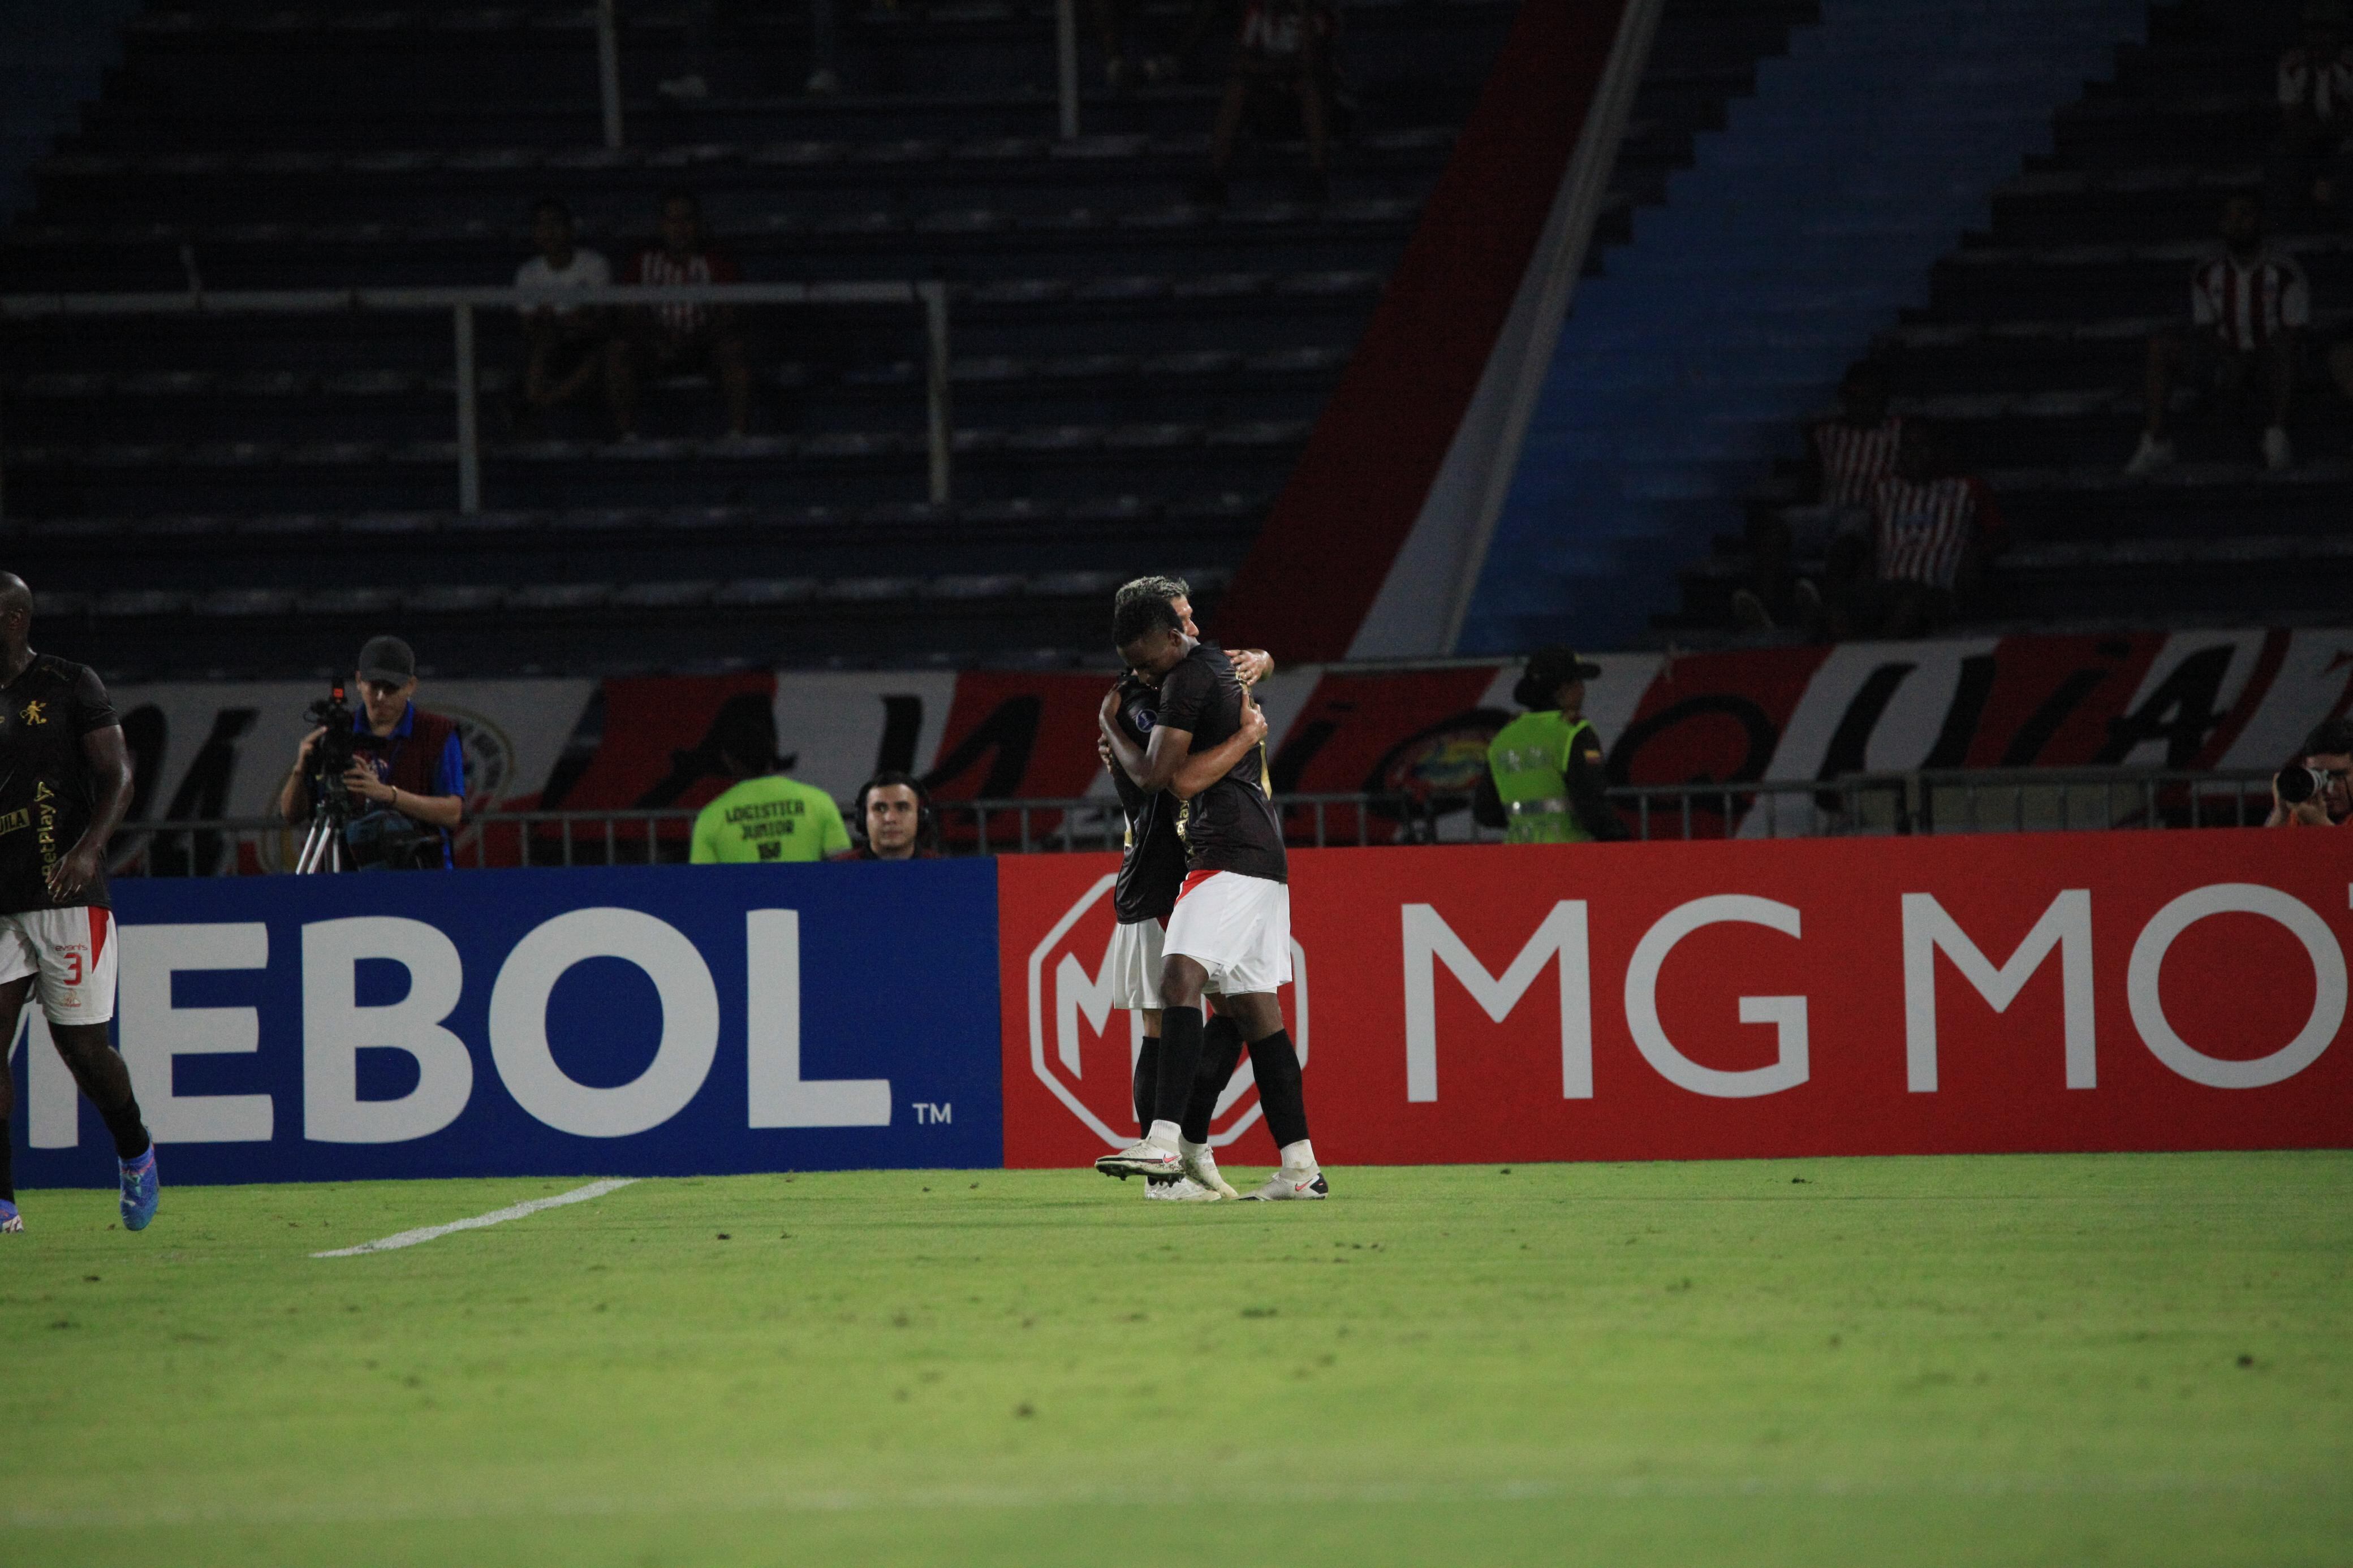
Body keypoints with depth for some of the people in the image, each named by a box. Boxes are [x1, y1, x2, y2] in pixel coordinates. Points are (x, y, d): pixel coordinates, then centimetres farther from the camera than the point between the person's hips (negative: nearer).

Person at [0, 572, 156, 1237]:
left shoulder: (71, 686, -1)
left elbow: (117, 777, -7)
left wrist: (88, 851, -23)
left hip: (67, 899, -5)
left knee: (82, 1047, -2)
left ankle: (135, 1152, 25)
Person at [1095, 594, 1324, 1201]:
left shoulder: (1189, 679, -10)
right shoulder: (1223, 666, 20)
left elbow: (1152, 776, -10)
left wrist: (1110, 724, 6)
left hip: (1229, 853, -11)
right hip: (1263, 855, 11)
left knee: (1182, 974, -21)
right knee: (1252, 1005, 8)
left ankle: (1166, 1139, -35)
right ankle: (1300, 1167, 5)